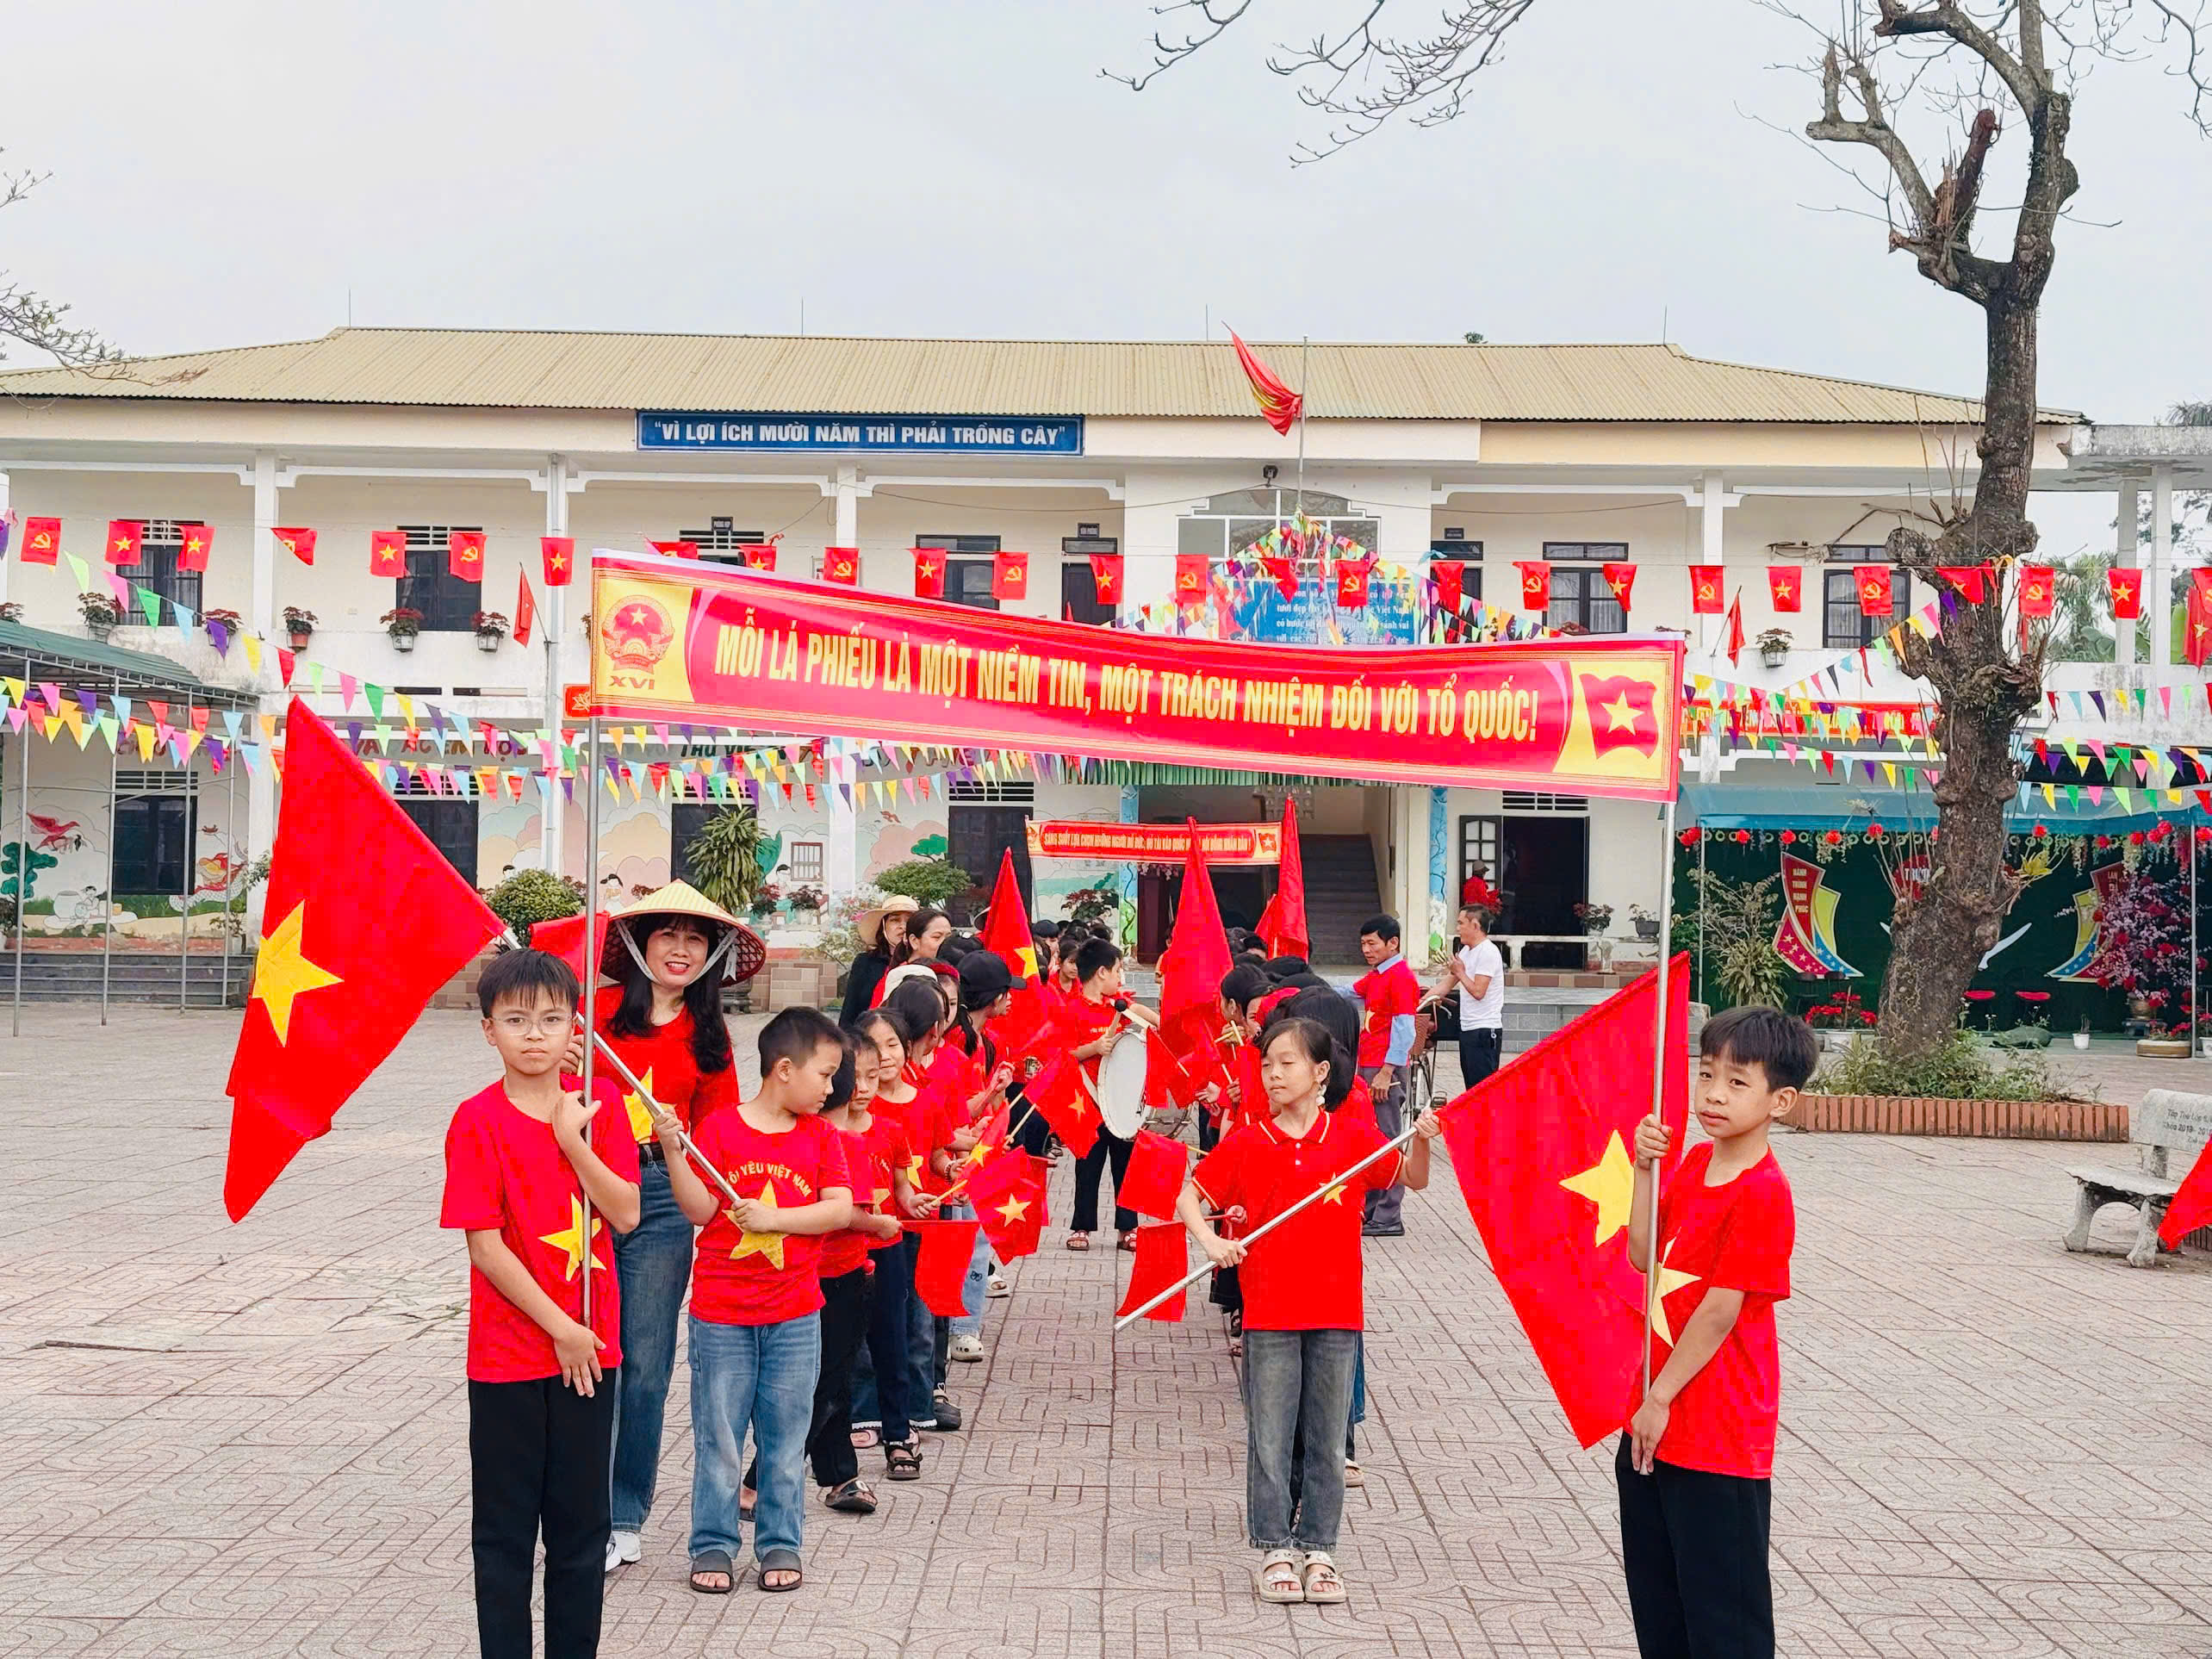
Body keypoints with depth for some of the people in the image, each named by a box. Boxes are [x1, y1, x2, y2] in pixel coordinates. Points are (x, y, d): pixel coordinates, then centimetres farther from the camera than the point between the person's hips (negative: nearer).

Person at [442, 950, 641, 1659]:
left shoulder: (599, 1103, 1)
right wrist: (560, 1328, -11)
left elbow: (626, 1214, -6)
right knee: (505, 1529, 7)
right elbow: (485, 1245, -12)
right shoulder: (478, 1120, -9)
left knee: (582, 1525, 11)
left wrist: (574, 1143, -17)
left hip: (591, 1349, 3)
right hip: (509, 1354, -3)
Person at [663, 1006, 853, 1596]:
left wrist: (772, 1217, -16)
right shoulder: (721, 1127, -3)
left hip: (795, 1316, 2)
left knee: (786, 1436, 8)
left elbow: (840, 1210, -6)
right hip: (721, 1314, -2)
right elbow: (700, 1210, -7)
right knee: (718, 1436, 4)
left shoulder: (820, 1136, 4)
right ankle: (713, 1545, 16)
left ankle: (781, 1542, 20)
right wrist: (672, 1150, -19)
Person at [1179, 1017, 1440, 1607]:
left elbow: (1414, 1179, 7)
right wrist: (1211, 1241, -12)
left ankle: (1316, 1547, 19)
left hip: (1336, 1312, 1)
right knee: (1270, 1438, 4)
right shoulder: (1246, 1143, -1)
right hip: (1269, 1313, -1)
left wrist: (1422, 1142, -13)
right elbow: (1189, 1194, 5)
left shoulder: (1352, 1136, 0)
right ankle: (1274, 1548, 15)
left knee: (1328, 1439, 8)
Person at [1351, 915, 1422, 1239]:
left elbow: (1403, 1030, -17)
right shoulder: (1375, 977, 17)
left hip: (1385, 1070, -10)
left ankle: (1388, 1218, -4)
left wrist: (1386, 1073, -20)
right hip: (1367, 1067, 10)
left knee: (1386, 1140, -7)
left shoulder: (1400, 976, -13)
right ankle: (1369, 1210, 21)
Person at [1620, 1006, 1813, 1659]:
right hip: (1656, 1418, 9)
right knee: (1655, 1592, 20)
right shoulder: (1694, 1163, 6)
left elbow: (1720, 1310, -19)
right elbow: (1643, 1255, 5)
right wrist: (1645, 1169, -5)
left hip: (1719, 1433, -8)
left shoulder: (1762, 1193, -20)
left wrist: (1662, 1398, -14)